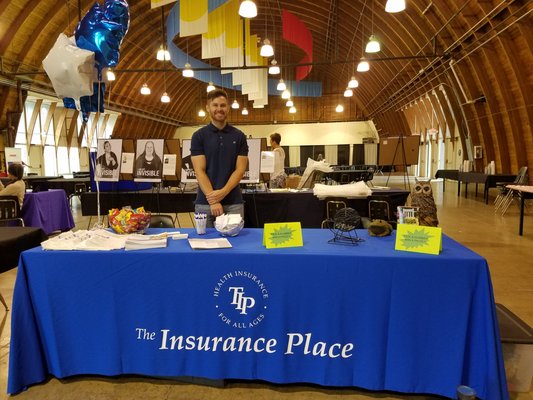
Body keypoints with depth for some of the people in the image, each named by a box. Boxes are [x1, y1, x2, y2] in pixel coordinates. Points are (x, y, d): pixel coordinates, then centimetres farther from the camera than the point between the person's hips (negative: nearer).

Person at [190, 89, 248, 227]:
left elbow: (240, 169, -1)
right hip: (205, 203, -1)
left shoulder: (239, 136, 5)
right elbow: (199, 171, -7)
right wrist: (212, 199, -17)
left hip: (233, 202, 1)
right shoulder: (199, 136, 1)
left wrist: (223, 192, -16)